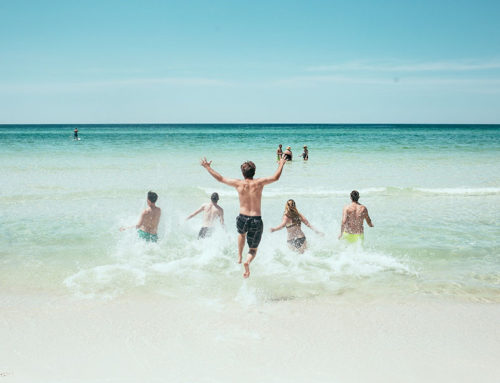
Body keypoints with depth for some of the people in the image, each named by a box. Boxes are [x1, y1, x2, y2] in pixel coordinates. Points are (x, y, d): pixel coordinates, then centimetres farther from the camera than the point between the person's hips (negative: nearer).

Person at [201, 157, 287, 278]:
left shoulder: (238, 184, -4)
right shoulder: (259, 182, -6)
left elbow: (220, 178, 4)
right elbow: (275, 177, 4)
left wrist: (207, 167, 16)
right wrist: (281, 164, 21)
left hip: (242, 219, 1)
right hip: (256, 220, -1)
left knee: (241, 233, 39)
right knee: (253, 249, 13)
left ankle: (239, 256, 31)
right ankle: (248, 261, -19)